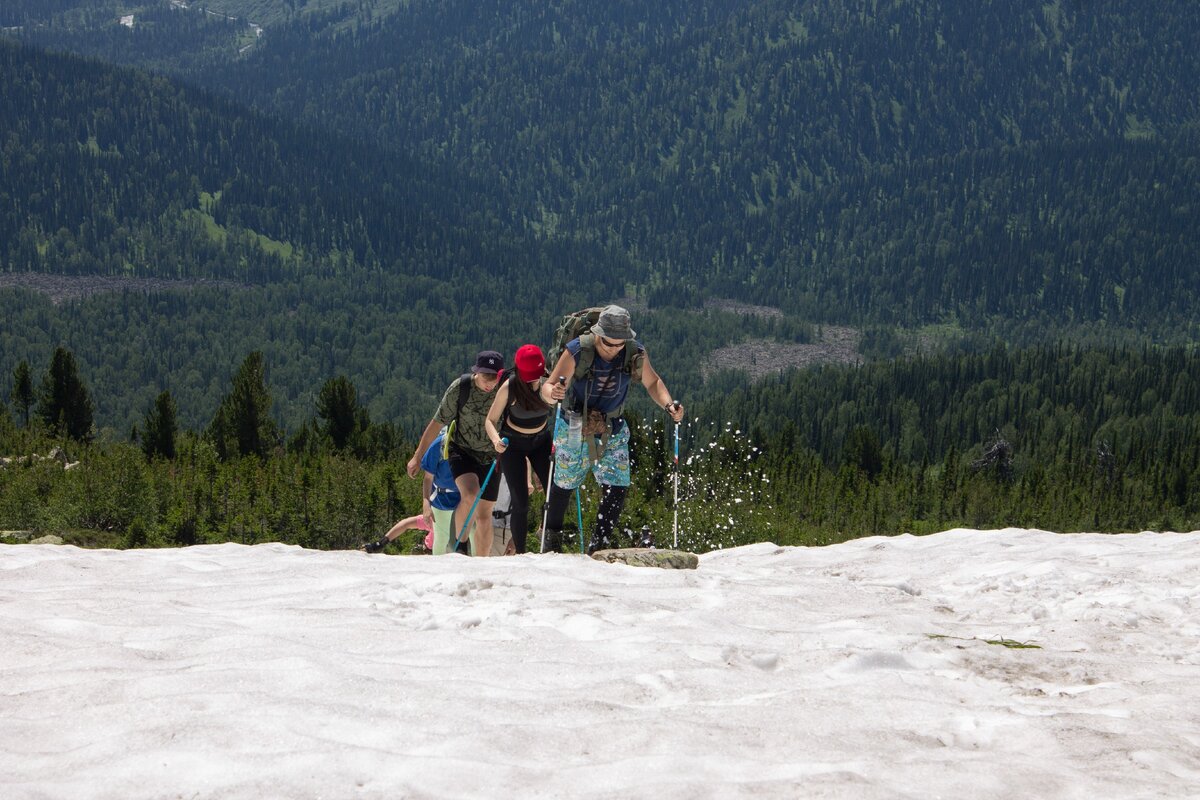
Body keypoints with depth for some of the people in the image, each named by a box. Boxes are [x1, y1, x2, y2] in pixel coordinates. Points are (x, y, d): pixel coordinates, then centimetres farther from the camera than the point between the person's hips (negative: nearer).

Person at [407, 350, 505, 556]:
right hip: (461, 452, -2)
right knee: (470, 495, -29)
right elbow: (437, 423, -5)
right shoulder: (460, 388, -14)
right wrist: (417, 457, 0)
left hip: (490, 457, 2)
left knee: (484, 515, 2)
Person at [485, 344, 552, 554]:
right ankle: (520, 553, 1)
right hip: (513, 444, -3)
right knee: (520, 502, -8)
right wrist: (496, 440, -36)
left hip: (541, 441, 3)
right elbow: (490, 421, -16)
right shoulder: (509, 388, -22)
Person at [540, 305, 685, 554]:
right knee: (564, 486, 16)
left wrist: (668, 404, -20)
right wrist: (553, 393, -50)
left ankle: (599, 545, 2)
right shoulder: (577, 351, -27)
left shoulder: (635, 353, -18)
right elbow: (547, 388, -26)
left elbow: (652, 382, -1)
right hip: (575, 430, -2)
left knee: (617, 489, -11)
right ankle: (552, 534, 41)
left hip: (613, 431, 2)